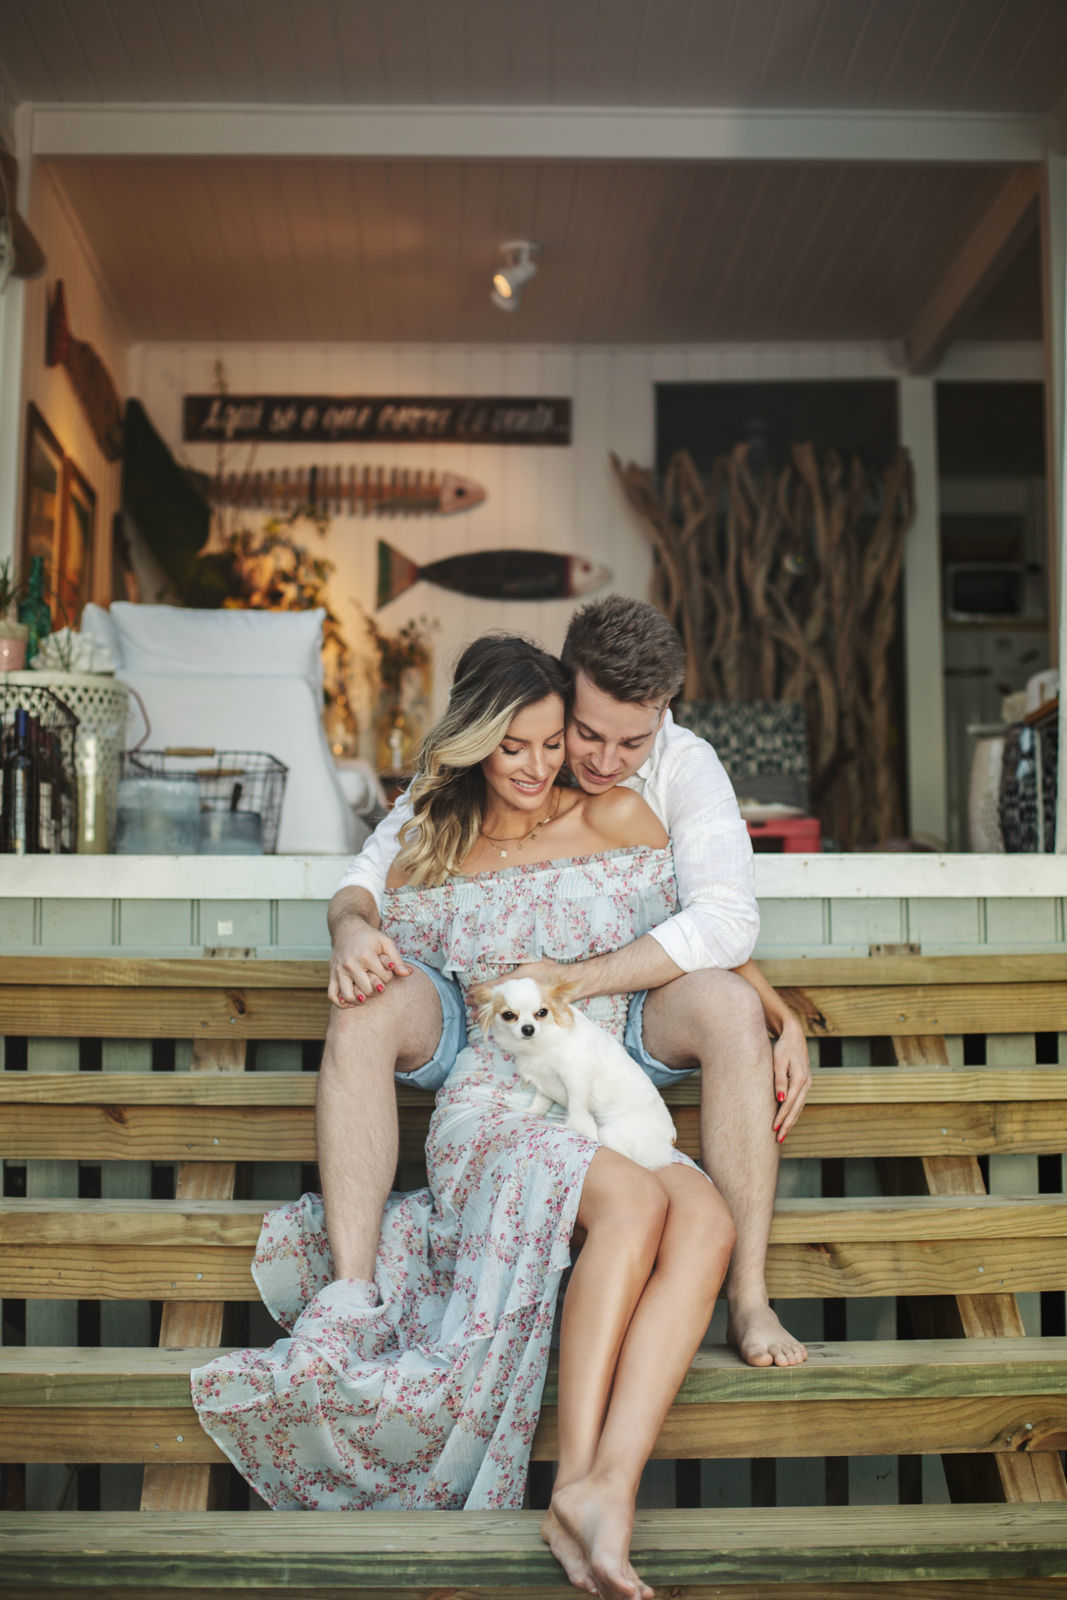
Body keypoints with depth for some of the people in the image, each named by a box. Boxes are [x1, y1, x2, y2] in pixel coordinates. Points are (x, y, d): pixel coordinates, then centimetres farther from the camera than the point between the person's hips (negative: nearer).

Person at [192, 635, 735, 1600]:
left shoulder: (618, 818, 10)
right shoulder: (431, 867, 11)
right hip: (494, 1106, -2)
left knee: (708, 1224, -33)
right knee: (634, 1199, -36)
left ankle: (609, 1487, -43)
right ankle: (577, 1481, -36)